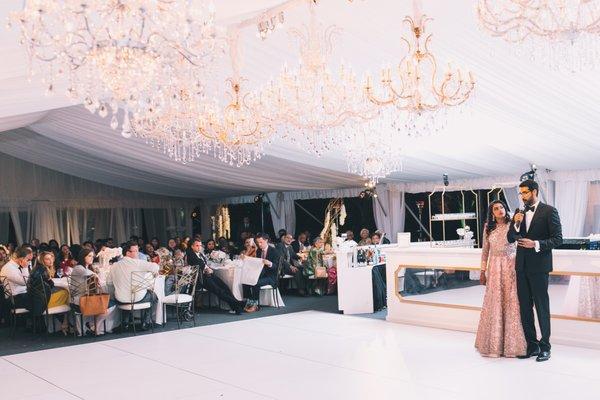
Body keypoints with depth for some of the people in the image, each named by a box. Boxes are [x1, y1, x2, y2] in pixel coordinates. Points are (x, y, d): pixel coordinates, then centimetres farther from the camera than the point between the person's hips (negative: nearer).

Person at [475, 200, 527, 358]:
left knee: (510, 303, -1)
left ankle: (511, 343, 9)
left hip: (511, 267, -2)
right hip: (494, 268, 2)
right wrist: (483, 271, 9)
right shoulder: (488, 227, 7)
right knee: (494, 303, 3)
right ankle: (494, 343, 13)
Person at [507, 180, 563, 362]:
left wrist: (536, 244, -20)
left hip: (539, 266, -6)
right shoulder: (519, 213, 11)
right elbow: (510, 239, 10)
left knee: (542, 307, 2)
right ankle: (532, 345, 19)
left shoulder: (549, 211, -5)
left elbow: (558, 239, -9)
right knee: (525, 308, 9)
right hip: (522, 266, 6)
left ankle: (545, 347, 12)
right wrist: (516, 224, -7)